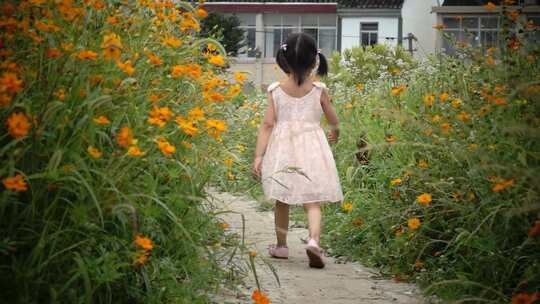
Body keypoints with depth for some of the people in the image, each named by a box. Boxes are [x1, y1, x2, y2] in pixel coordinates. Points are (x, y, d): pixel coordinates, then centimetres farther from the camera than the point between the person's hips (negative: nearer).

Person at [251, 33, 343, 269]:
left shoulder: (275, 90, 0)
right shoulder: (319, 90, -1)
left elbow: (267, 125, -5)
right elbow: (334, 121, 13)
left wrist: (258, 155, -5)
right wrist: (334, 133, 35)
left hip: (282, 149, 1)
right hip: (311, 149, -1)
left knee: (282, 201, 17)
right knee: (313, 203, -3)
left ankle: (281, 245, 28)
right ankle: (314, 240, -28)